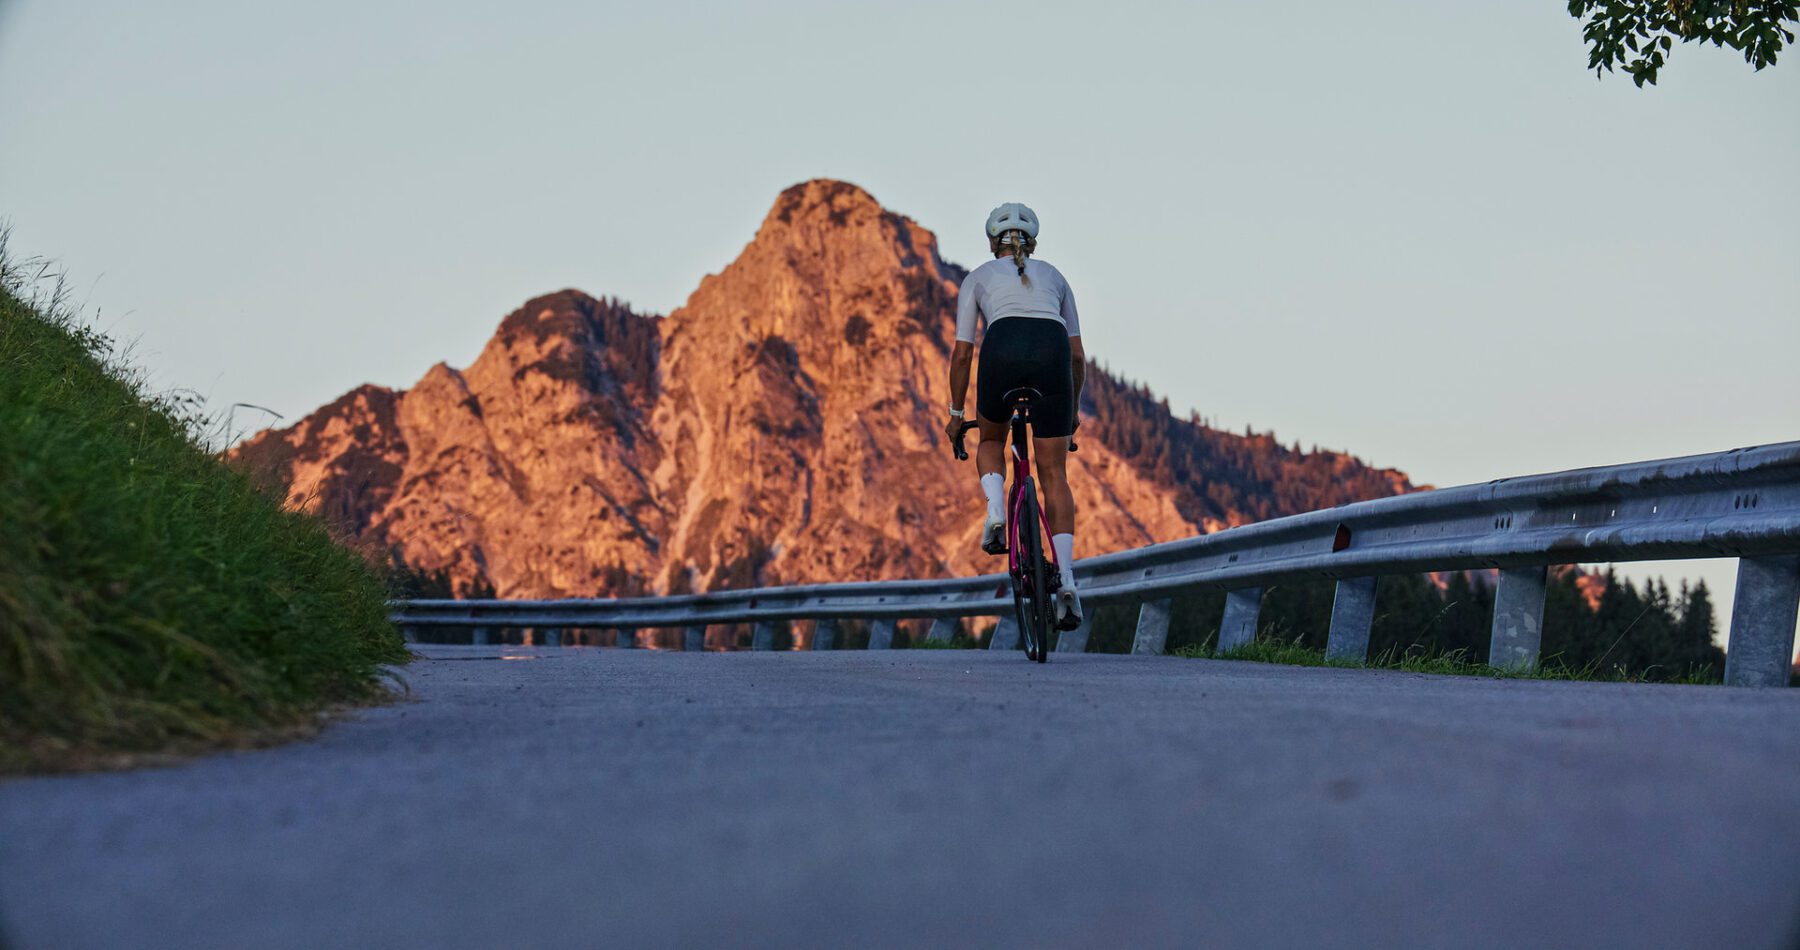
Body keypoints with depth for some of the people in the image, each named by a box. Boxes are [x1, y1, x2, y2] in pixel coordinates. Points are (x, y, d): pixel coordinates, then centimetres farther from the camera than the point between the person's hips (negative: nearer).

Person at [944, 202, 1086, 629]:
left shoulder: (977, 277, 27)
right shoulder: (1053, 275, 32)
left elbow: (962, 353, 21)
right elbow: (1078, 355, 28)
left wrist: (956, 413, 29)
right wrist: (1073, 409, 39)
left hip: (1003, 351, -1)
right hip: (1052, 353, 1)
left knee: (990, 440, 29)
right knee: (1054, 475, 6)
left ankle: (995, 510, 1)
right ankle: (1066, 578, -8)